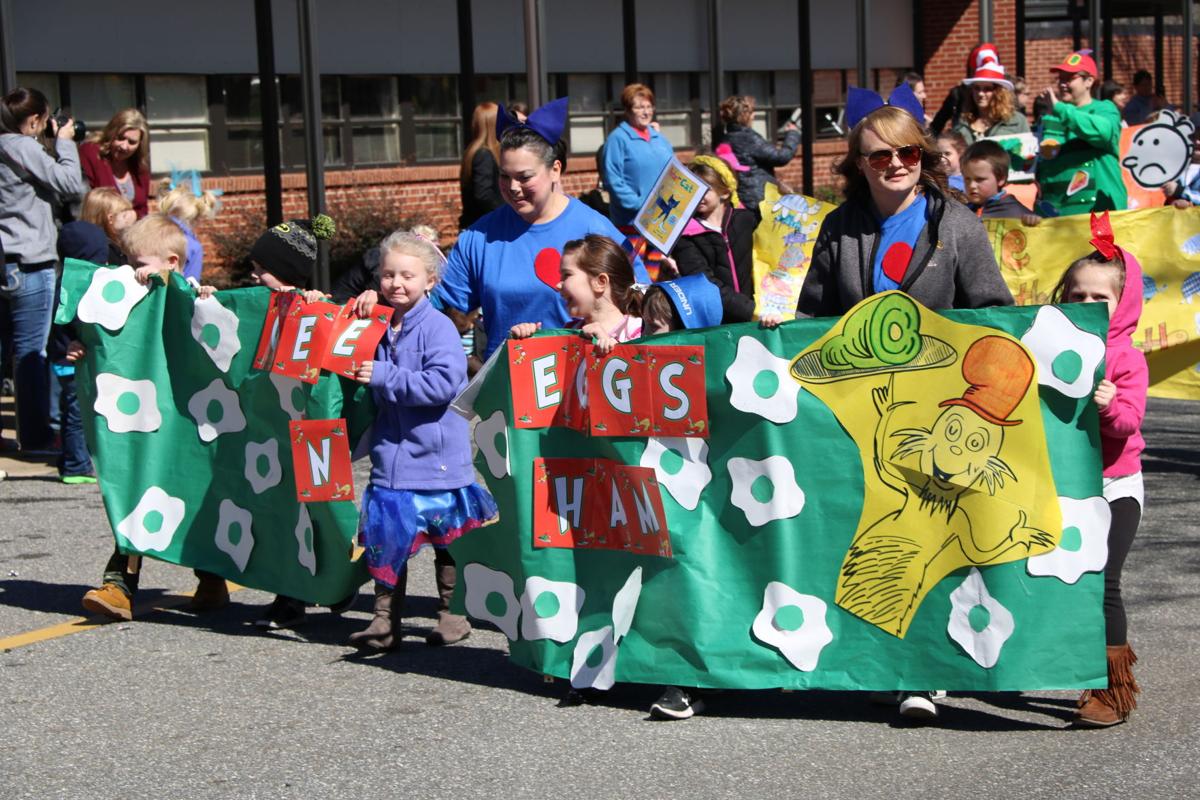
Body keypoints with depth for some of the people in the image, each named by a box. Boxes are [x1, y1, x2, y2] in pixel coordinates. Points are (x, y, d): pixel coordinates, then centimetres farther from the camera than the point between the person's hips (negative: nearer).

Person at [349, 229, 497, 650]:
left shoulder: (437, 327, -12)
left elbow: (444, 383, -25)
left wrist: (383, 377, -23)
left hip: (436, 457, -5)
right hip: (390, 454, 5)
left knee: (446, 539, 8)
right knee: (383, 538, 3)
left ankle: (453, 613, 22)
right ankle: (385, 619, 11)